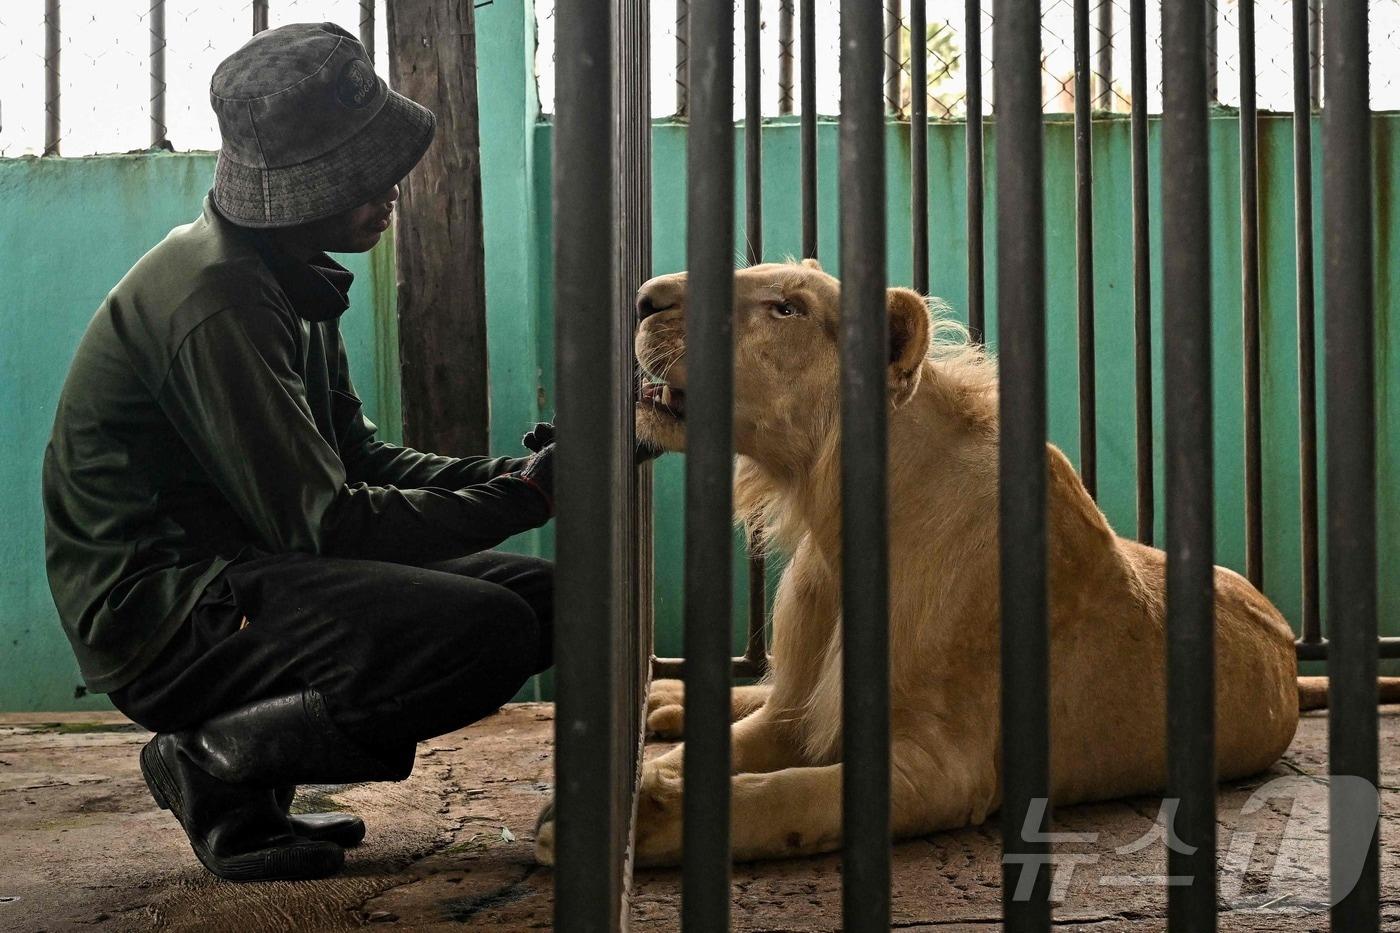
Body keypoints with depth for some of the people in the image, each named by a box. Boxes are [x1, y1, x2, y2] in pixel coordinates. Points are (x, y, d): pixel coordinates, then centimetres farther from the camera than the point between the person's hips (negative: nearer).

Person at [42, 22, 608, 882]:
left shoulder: (284, 277, 11)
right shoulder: (216, 300, -21)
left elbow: (360, 458, 12)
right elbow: (321, 522, -22)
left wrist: (520, 473, -2)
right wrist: (521, 499, -15)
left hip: (229, 570, 10)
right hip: (161, 609, -10)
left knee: (540, 596, 4)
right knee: (489, 629, -26)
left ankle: (236, 756, 6)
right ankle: (217, 763, -8)